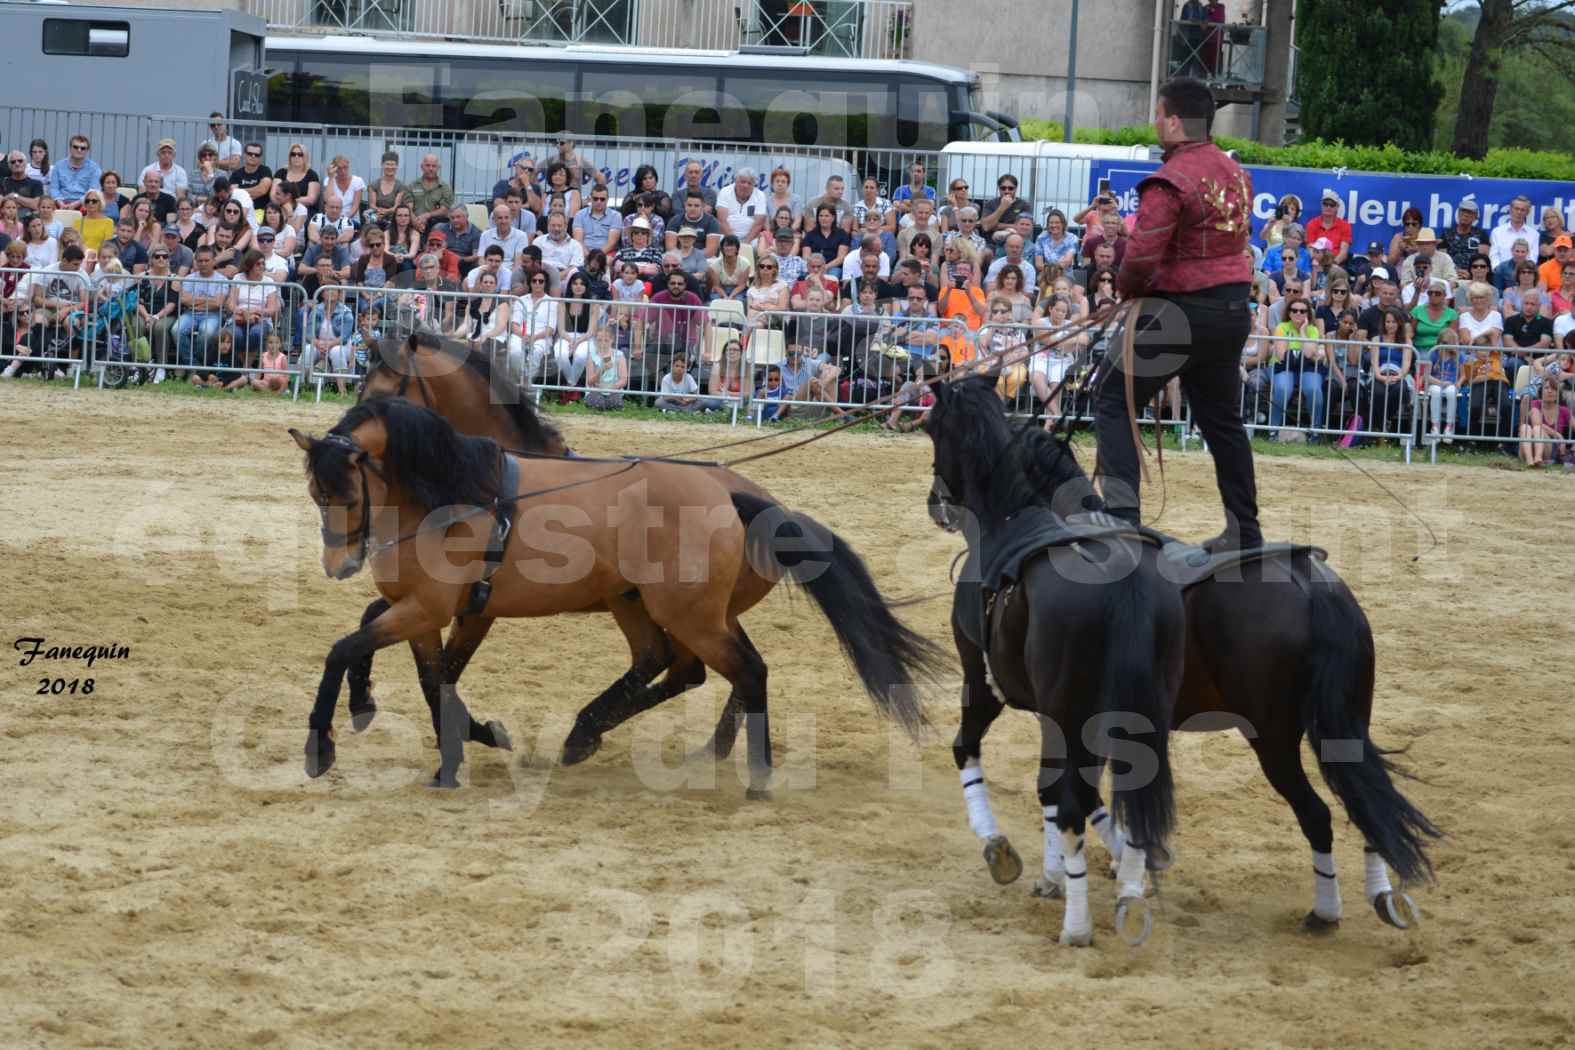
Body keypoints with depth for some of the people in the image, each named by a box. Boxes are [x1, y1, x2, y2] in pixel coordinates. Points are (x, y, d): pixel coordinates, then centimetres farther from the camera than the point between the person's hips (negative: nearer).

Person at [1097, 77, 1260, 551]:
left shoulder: (1171, 180, -18)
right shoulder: (1234, 172, 8)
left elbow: (1142, 257, -23)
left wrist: (1127, 286, -1)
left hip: (1182, 312, -8)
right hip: (1233, 310, 8)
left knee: (1114, 404, 2)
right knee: (1222, 420, 18)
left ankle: (1121, 511, -10)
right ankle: (1244, 533, 21)